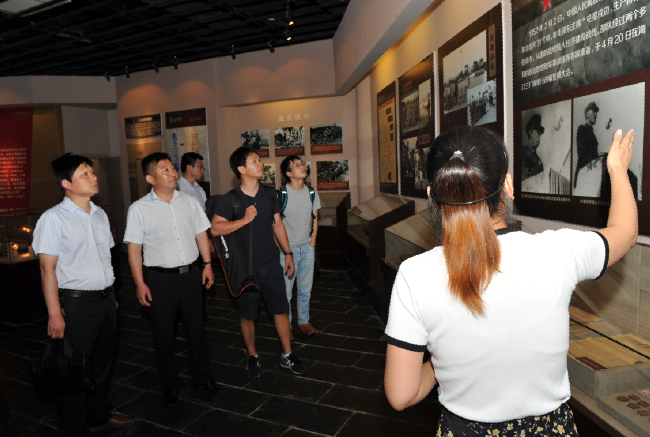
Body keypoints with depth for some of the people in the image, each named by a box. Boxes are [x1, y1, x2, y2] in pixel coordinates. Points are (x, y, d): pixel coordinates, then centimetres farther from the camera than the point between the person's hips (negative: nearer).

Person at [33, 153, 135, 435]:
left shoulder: (100, 215, 10)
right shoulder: (54, 218, -11)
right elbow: (47, 268, -13)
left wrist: (111, 295, 15)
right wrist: (55, 314, -16)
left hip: (105, 299, 7)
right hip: (76, 303, -6)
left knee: (102, 362, 18)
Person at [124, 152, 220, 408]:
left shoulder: (189, 201, 4)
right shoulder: (139, 209, -6)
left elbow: (201, 234, 9)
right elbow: (134, 248, -6)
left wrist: (207, 264, 3)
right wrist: (140, 284, -9)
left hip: (190, 273, 3)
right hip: (159, 278, -3)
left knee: (196, 328, 12)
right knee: (163, 333, 9)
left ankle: (202, 378, 29)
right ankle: (169, 385, 28)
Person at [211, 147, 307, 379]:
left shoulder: (269, 193, 4)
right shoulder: (229, 199, -10)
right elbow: (215, 229, -18)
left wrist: (288, 253, 11)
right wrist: (245, 219, -23)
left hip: (271, 262, 3)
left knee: (281, 310, 8)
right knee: (247, 315, 10)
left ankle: (287, 355, 25)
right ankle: (252, 357, 30)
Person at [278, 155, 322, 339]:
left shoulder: (312, 193, 5)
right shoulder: (281, 194, -11)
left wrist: (312, 243, 6)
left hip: (307, 248, 5)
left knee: (305, 289, 15)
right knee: (286, 290, 3)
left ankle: (303, 322, 31)